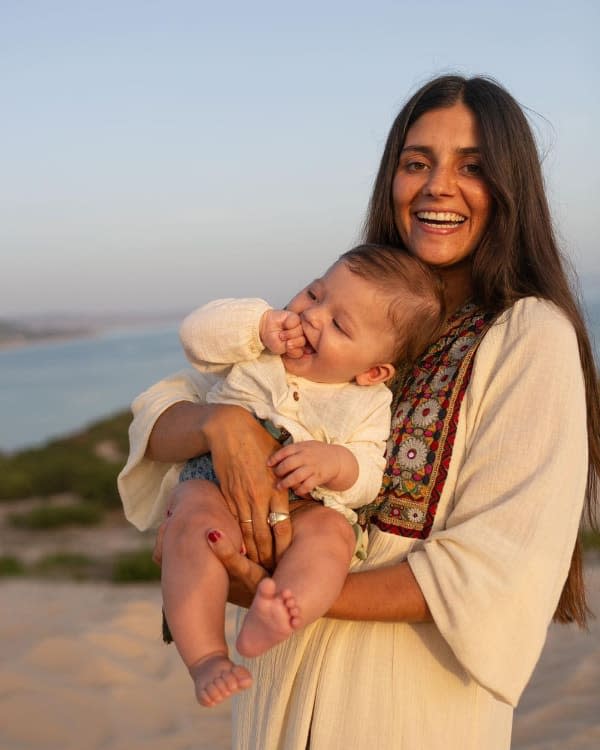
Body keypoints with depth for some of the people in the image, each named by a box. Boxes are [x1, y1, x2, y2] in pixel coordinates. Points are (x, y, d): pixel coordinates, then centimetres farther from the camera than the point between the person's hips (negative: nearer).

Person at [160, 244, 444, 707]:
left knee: (331, 530, -32)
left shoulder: (368, 405, 5)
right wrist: (260, 323, -9)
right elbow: (197, 335, 2)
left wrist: (335, 463, -24)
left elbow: (366, 481, -1)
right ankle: (207, 658, -38)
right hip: (216, 483, 0)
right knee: (198, 514, -34)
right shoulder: (258, 348, 9)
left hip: (300, 510, 0)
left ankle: (266, 624, -55)